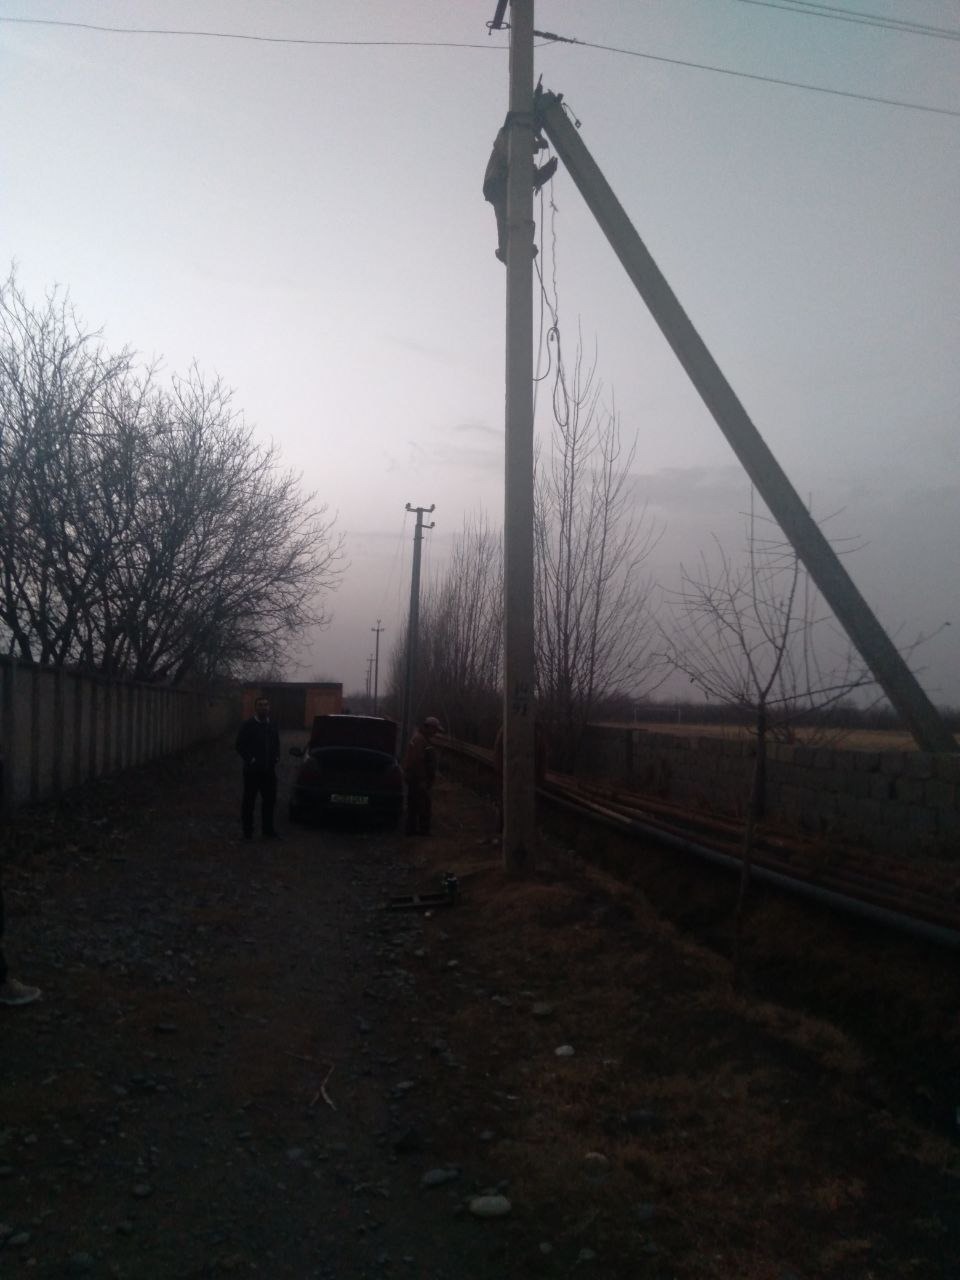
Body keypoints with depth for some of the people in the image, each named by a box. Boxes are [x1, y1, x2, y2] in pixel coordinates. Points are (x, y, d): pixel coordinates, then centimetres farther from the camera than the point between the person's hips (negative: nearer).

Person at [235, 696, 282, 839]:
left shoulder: (272, 725, 10)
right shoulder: (247, 725, -7)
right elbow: (240, 745, -9)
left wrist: (276, 757, 4)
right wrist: (250, 759, -14)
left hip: (269, 770, 5)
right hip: (252, 770, -5)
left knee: (269, 800, 9)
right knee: (249, 801, 3)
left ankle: (268, 830, 20)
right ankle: (247, 832, 11)